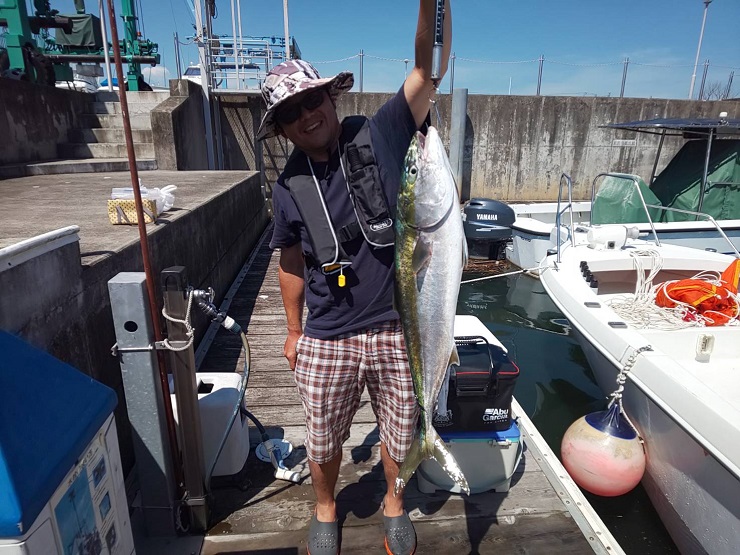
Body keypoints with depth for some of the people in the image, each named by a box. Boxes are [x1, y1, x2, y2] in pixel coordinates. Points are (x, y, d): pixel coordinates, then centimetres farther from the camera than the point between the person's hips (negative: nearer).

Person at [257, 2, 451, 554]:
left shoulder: (377, 136, -7)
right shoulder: (289, 188, -3)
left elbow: (428, 71, -16)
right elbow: (292, 263, 8)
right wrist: (294, 331, 14)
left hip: (395, 331, -1)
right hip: (326, 342, 1)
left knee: (399, 433, 20)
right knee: (324, 442, 20)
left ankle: (394, 504, 51)